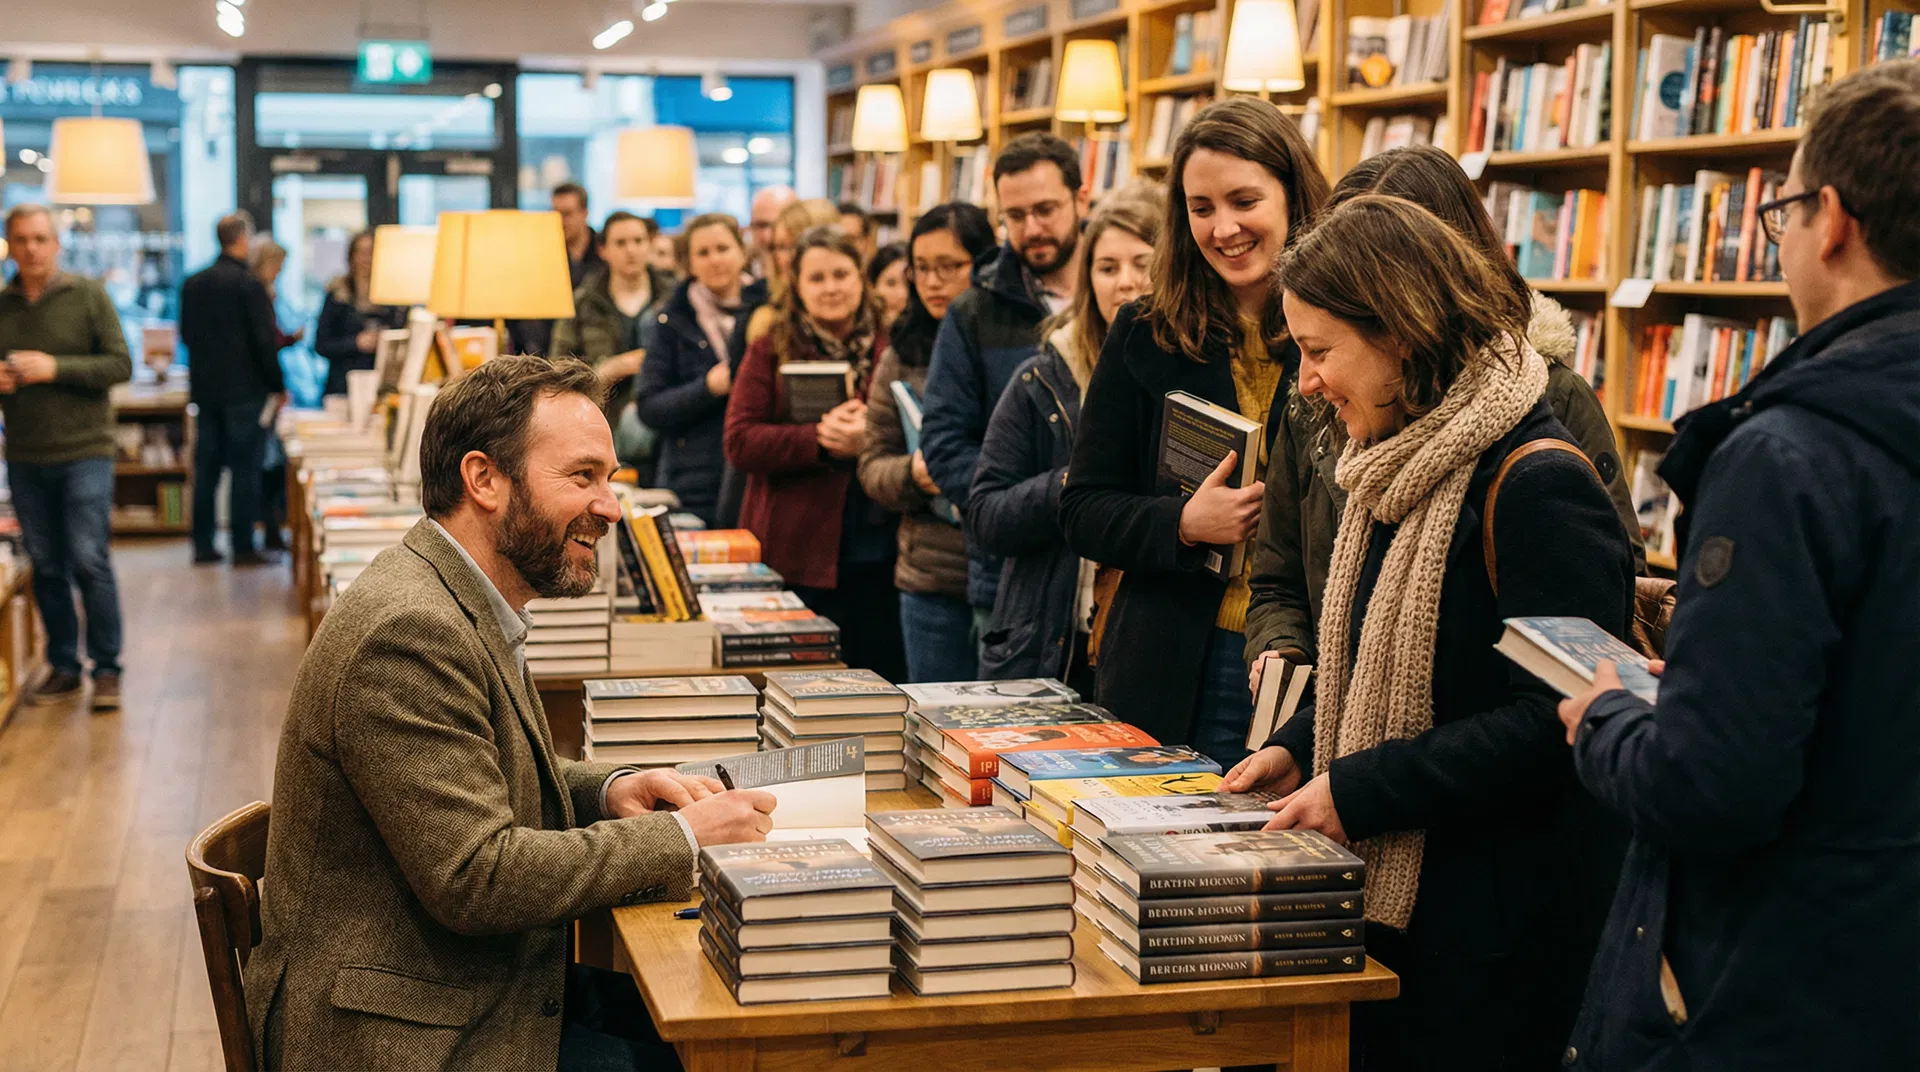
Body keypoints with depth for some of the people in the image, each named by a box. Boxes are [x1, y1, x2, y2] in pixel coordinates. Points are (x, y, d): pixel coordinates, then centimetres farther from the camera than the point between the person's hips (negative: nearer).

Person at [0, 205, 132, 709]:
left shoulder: (87, 296, -2)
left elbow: (120, 365, -7)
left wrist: (55, 369, -17)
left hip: (84, 451, -4)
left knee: (90, 561, -6)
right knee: (46, 567, 9)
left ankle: (106, 669, 3)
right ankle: (63, 667, 19)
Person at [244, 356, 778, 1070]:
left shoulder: (466, 605, 8)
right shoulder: (406, 634, -23)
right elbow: (474, 877, -25)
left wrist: (610, 791, 1)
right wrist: (680, 839, -18)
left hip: (466, 992, 9)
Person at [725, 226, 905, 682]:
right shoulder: (770, 353, 4)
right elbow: (740, 443, -5)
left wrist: (869, 438, -14)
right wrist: (820, 439, -17)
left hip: (874, 557, 2)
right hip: (797, 556, -2)